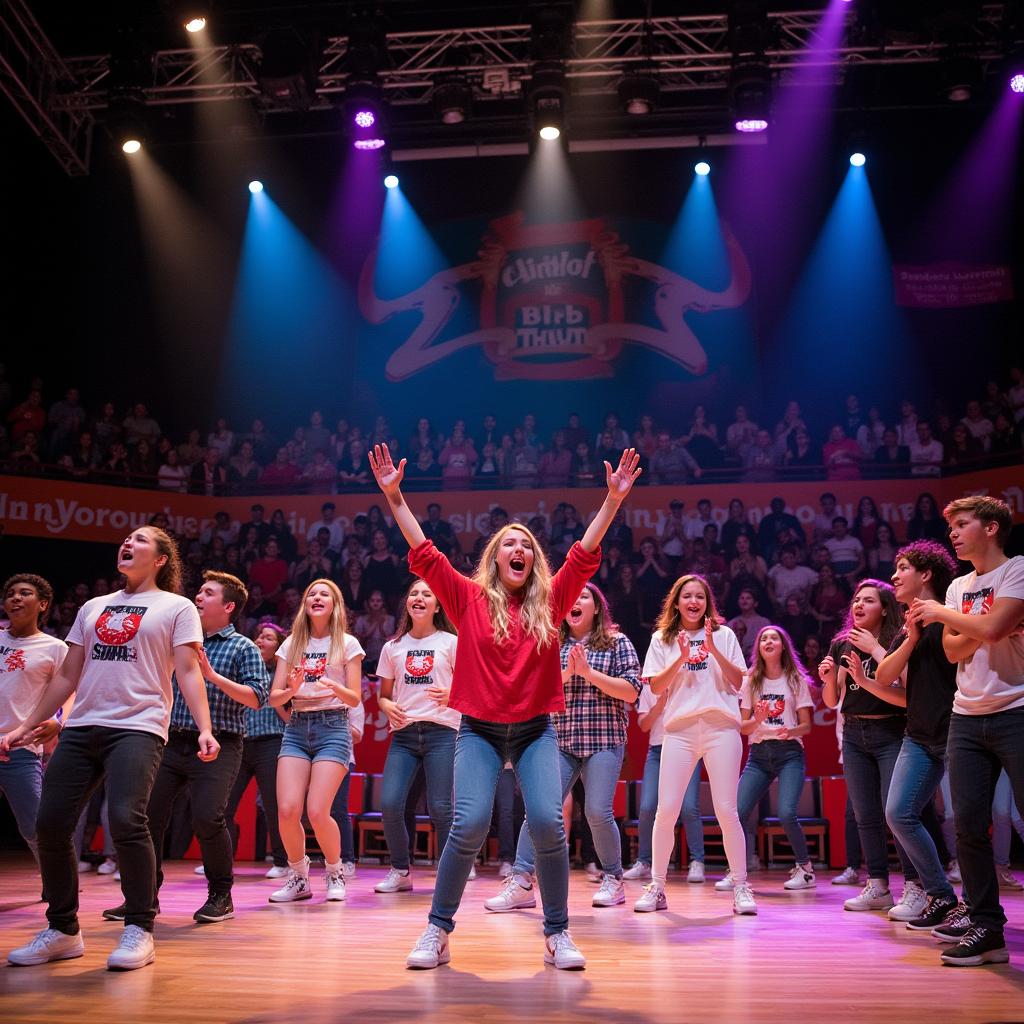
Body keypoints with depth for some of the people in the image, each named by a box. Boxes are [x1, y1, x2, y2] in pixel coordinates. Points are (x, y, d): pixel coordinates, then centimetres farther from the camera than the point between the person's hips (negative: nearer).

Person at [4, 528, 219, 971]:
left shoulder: (177, 607, 6)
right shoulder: (93, 607, 22)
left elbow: (188, 673, -2)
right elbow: (67, 677, 23)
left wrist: (204, 729, -15)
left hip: (138, 727, -6)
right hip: (80, 728, 6)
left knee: (126, 821, -21)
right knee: (50, 825, 0)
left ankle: (139, 930, -6)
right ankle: (62, 930, 16)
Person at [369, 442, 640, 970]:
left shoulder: (549, 601, 6)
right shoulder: (470, 599, 2)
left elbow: (585, 554, 0)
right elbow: (423, 554, -3)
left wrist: (613, 499, -7)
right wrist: (394, 497, -7)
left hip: (535, 730, 1)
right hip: (479, 730, -1)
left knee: (548, 822, -13)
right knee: (469, 824, -14)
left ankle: (558, 934, 3)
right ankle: (437, 931, 3)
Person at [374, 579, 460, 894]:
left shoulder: (451, 643, 5)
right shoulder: (392, 647, 13)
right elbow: (383, 695, 18)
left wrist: (452, 694, -15)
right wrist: (387, 706, -4)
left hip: (442, 731, -3)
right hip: (403, 734, 3)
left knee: (440, 807, -7)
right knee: (390, 803, -9)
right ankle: (400, 871, 10)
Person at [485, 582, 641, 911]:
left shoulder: (616, 642, 4)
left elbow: (631, 692, -5)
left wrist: (588, 672, -11)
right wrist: (565, 673, -11)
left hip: (604, 740, -2)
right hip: (560, 742, 2)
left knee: (598, 813, -7)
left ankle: (613, 880, 14)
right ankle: (521, 882, -4)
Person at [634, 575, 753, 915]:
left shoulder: (723, 635, 10)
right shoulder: (662, 639, 12)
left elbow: (738, 682, 3)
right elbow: (655, 687, 3)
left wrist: (714, 650, -9)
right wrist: (681, 658, -10)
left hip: (720, 728, -1)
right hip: (680, 730, 1)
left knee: (726, 810, -4)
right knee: (666, 810, -4)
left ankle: (740, 887, 8)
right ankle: (657, 887, 8)